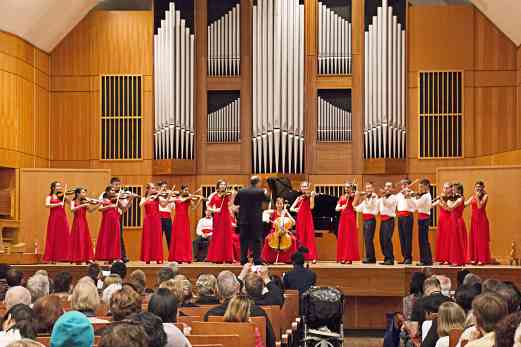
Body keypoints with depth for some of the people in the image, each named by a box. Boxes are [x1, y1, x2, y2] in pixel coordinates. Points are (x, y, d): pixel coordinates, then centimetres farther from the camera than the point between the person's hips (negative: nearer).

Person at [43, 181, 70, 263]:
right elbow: (47, 205, -14)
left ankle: (63, 256, 0)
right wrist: (58, 204, -22)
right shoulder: (49, 197, 6)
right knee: (53, 238, -3)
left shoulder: (62, 196, 13)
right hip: (54, 219, -3)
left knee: (64, 237, -3)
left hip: (62, 218, 3)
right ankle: (52, 257, -1)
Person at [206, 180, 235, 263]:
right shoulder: (214, 195, 5)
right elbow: (208, 206, 4)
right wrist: (214, 210, -12)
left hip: (226, 217, 1)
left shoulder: (227, 195, 7)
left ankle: (227, 257, 4)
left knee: (227, 237, 1)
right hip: (218, 217, -1)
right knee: (218, 237, -1)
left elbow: (229, 206, -4)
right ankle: (217, 258, 2)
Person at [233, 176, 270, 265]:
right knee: (256, 240, 2)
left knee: (244, 239, 8)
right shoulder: (260, 192, -8)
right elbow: (266, 199, 9)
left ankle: (243, 259, 7)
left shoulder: (241, 191, 0)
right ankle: (257, 260, 0)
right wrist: (265, 193, 28)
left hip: (243, 219, 3)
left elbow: (235, 202, 11)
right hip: (256, 219, -3)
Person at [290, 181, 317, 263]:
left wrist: (312, 197, -18)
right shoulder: (299, 198, 13)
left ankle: (312, 256, -11)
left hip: (308, 218, -3)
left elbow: (311, 207, -11)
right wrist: (295, 209, -13)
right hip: (300, 219, 3)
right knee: (301, 237, 3)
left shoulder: (310, 196, 4)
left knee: (309, 237, -9)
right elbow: (291, 208, 8)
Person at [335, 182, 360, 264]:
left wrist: (355, 195, -21)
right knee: (342, 238, 1)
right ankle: (343, 258, 5)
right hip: (343, 218, 4)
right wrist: (341, 207, -13)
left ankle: (349, 258, -5)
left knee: (350, 238, -6)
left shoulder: (353, 196, 3)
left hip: (351, 218, -4)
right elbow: (336, 208, 6)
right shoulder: (342, 197, 15)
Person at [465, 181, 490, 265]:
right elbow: (465, 204, 4)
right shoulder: (473, 196, 13)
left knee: (481, 238, -4)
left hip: (482, 219, -5)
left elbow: (479, 206, -13)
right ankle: (474, 258, 9)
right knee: (473, 238, 4)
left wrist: (477, 197, -15)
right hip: (474, 219, 5)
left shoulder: (485, 196, -2)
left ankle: (482, 259, -4)